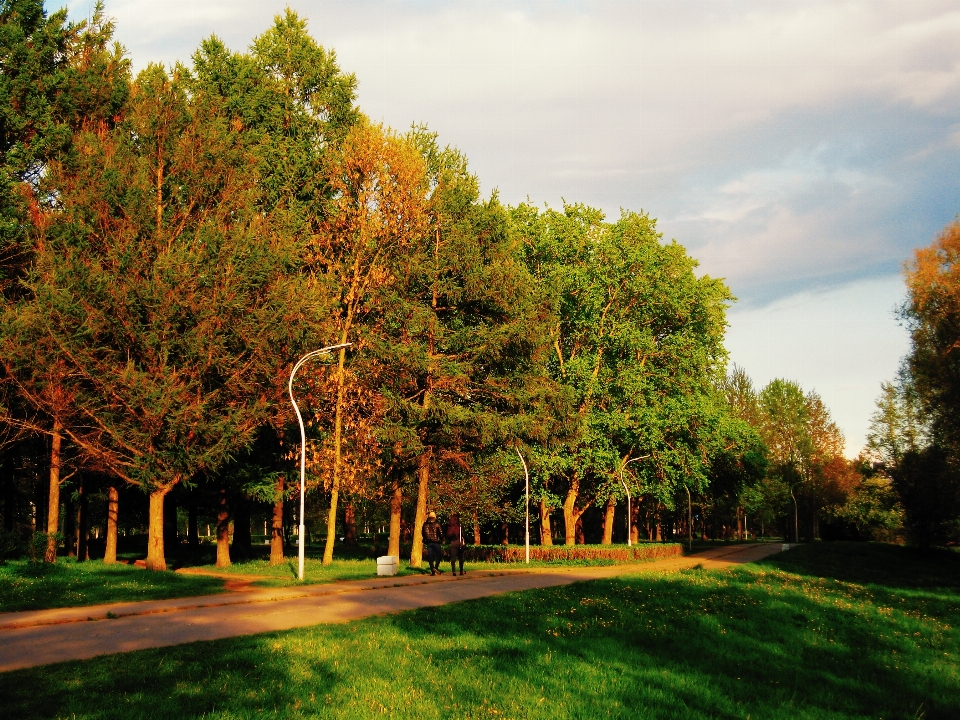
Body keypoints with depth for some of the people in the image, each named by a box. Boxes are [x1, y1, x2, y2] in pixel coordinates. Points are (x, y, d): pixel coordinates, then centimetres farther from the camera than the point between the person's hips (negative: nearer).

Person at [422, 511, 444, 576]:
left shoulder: (425, 525, 7)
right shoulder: (437, 524, -5)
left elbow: (423, 534, 13)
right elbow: (441, 533, -6)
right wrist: (441, 540, 8)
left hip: (428, 543, 4)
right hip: (436, 542, -4)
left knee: (430, 556, 6)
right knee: (439, 555, 8)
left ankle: (432, 571, 3)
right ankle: (436, 567, -12)